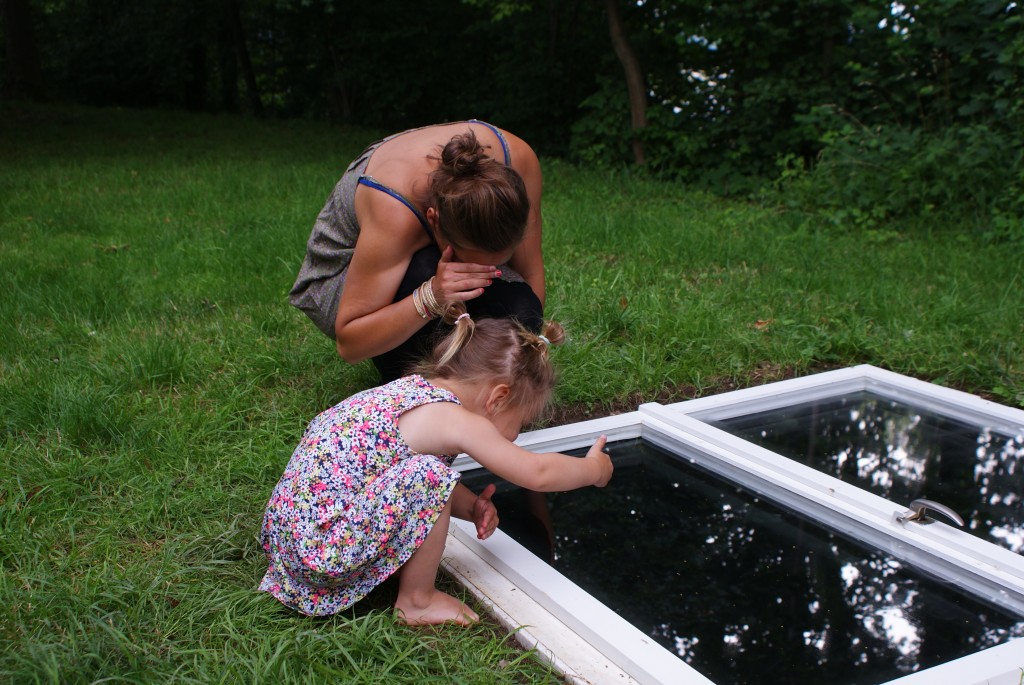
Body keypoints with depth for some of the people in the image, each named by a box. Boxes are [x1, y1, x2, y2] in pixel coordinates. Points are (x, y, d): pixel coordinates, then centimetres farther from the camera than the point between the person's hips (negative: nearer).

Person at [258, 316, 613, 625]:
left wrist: (469, 506, 5)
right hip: (323, 548, -10)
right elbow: (537, 473, -10)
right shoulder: (453, 419, -14)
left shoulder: (413, 389, 11)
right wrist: (594, 468, 7)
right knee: (427, 475, -18)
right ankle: (417, 601, -3)